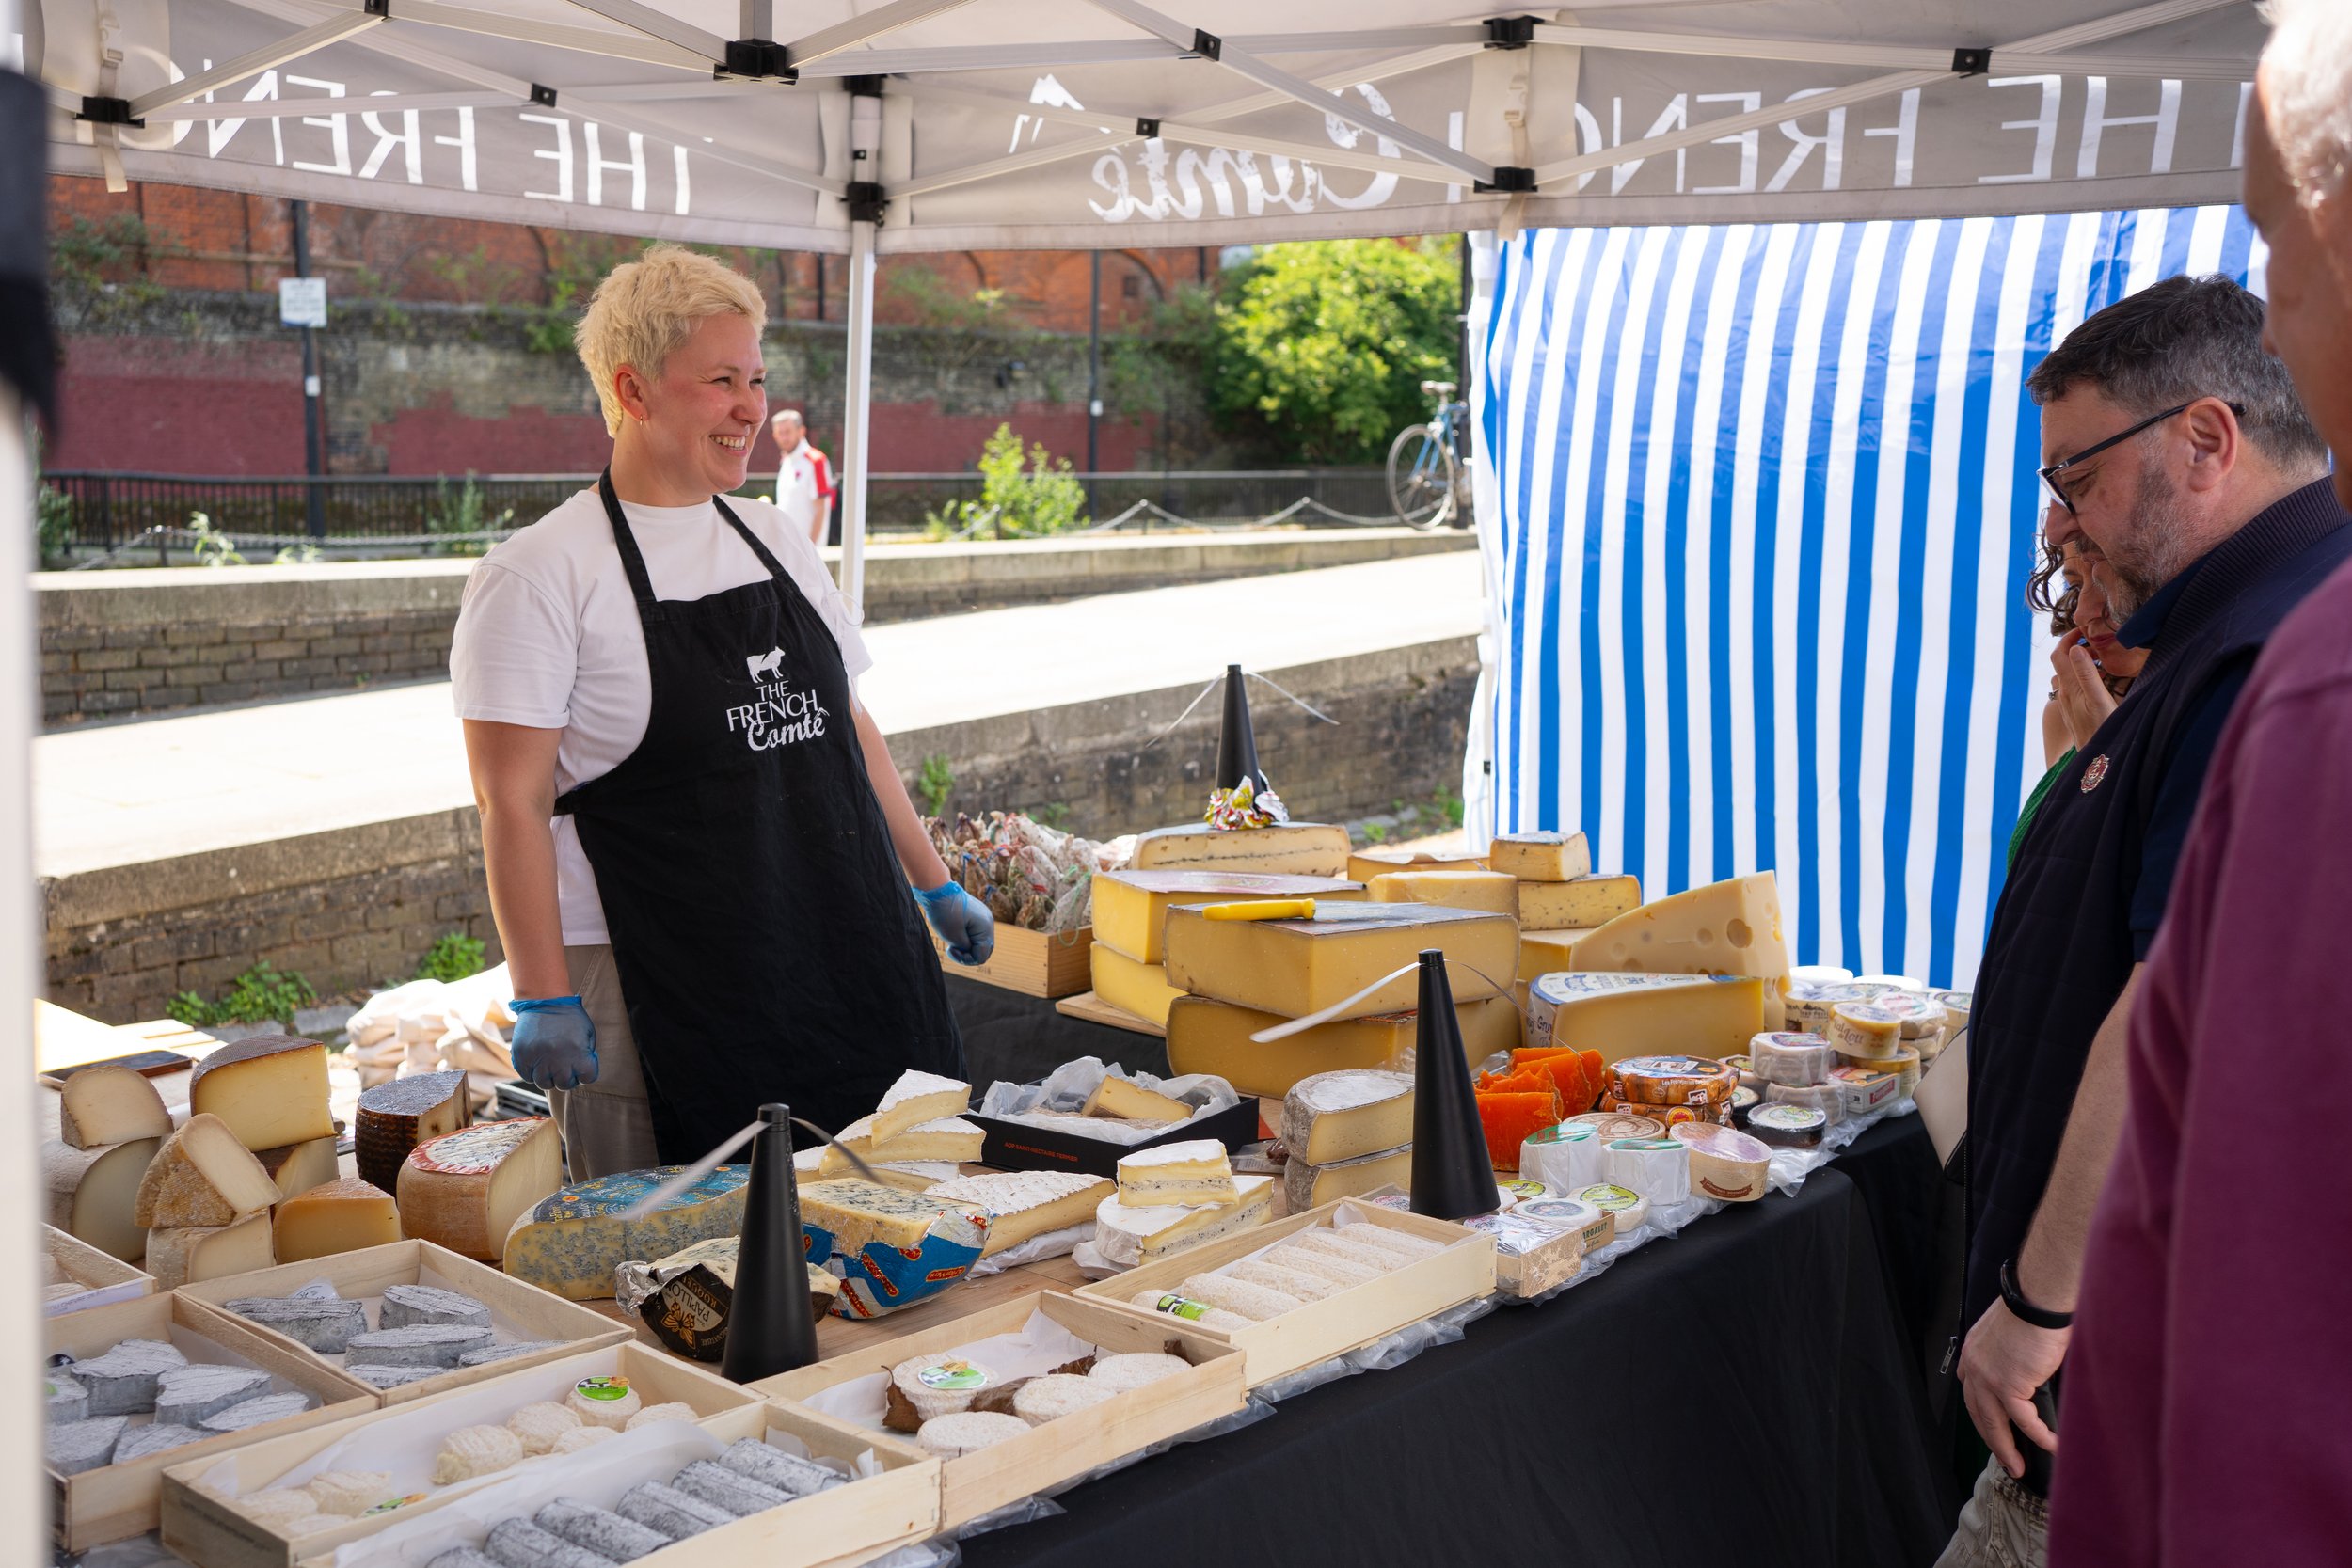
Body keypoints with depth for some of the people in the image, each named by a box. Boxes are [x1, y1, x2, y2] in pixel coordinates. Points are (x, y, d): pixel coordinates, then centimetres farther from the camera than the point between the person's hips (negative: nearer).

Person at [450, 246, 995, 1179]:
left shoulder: (776, 542, 12)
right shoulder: (540, 575, -9)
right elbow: (513, 802, -12)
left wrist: (934, 884, 18)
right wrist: (542, 998, -18)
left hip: (846, 955, 6)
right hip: (662, 989, -6)